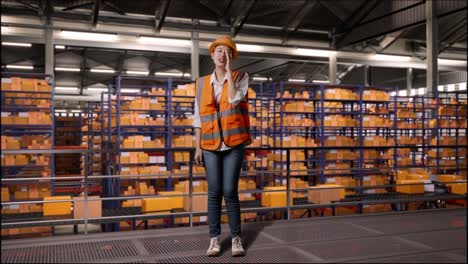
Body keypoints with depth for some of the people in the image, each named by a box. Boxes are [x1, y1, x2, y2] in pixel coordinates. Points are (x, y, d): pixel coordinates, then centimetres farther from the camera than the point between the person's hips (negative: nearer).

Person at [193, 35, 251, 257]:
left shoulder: (240, 78, 4)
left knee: (230, 191, -4)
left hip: (233, 144, -2)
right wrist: (198, 147, 4)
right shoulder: (202, 83, 9)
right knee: (214, 192, 2)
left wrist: (228, 71, -9)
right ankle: (214, 239, 10)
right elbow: (198, 117, 9)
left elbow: (234, 101, -15)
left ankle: (236, 238, 8)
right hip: (211, 145, 2)